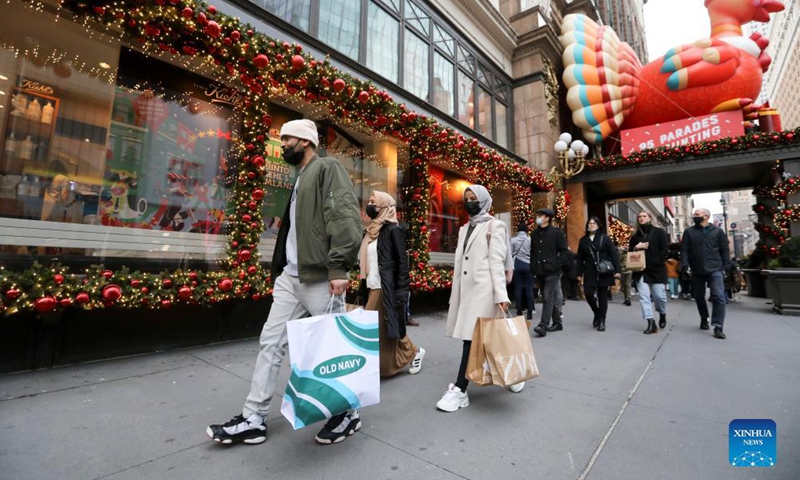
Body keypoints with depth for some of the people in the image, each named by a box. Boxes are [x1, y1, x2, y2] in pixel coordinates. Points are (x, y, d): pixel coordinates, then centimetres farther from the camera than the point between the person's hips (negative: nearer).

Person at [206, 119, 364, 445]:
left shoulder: (328, 169, -4)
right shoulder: (299, 180, 24)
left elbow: (346, 217, -18)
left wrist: (339, 268, -25)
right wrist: (279, 268, 23)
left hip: (320, 278, -9)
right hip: (289, 276, 9)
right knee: (270, 343, 10)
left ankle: (347, 412, 23)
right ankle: (254, 419, 23)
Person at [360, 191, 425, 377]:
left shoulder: (393, 229, -9)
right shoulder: (371, 231, 14)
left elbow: (402, 262, -13)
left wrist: (401, 291, -18)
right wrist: (363, 287, 14)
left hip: (387, 290, -7)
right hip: (372, 290, 8)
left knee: (386, 331, 4)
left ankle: (414, 352, 28)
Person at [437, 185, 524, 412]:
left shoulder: (495, 226, 0)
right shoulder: (464, 229, 19)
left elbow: (497, 262, -9)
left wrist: (501, 295, -16)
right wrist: (455, 295, 14)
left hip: (484, 289, -7)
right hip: (465, 290, 7)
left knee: (472, 337, -7)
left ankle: (460, 391, -1)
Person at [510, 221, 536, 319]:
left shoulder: (513, 240, -1)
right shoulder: (530, 240, -2)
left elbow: (510, 254, -2)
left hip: (517, 265, 1)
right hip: (528, 265, 0)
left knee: (518, 288, 4)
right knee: (529, 288, 2)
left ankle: (519, 312, 6)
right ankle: (530, 312, 2)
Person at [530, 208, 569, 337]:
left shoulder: (557, 232, -2)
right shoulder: (534, 234, 14)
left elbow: (564, 251, -4)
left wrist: (557, 265, -12)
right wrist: (533, 267, 8)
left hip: (552, 271, -6)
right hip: (539, 271, 6)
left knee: (548, 298, -10)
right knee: (548, 298, 12)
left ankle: (543, 325, -11)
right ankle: (557, 323, 24)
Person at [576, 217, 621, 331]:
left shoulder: (604, 238, 2)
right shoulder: (583, 240, 9)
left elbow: (614, 254, -3)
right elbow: (580, 258, 10)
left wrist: (617, 270, -11)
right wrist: (579, 273, 6)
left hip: (604, 272, -2)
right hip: (589, 272, 2)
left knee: (602, 296, 2)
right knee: (588, 293, -10)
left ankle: (602, 321, 12)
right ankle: (597, 313, 18)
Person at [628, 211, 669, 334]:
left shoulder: (659, 232, 3)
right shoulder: (635, 236, 13)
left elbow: (665, 249, -5)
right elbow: (630, 251, 16)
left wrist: (655, 262, -13)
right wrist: (636, 247, -6)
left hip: (657, 269, -3)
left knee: (659, 296, -1)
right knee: (643, 296, -5)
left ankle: (662, 314, 30)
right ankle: (651, 324, -3)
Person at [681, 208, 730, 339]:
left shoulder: (718, 231, 4)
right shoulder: (689, 232, 5)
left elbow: (724, 250, 5)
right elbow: (684, 250, 0)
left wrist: (724, 267, 0)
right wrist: (686, 266, -10)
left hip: (715, 270, -2)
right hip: (697, 271, 2)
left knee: (719, 297, -11)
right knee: (699, 296, 13)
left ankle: (718, 327, -8)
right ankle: (704, 318, 34)